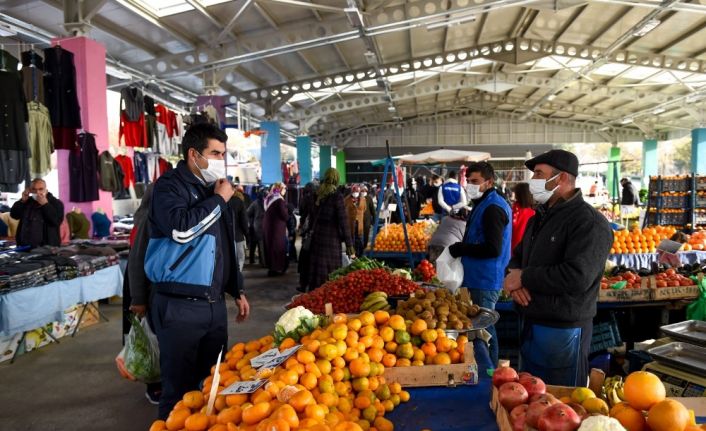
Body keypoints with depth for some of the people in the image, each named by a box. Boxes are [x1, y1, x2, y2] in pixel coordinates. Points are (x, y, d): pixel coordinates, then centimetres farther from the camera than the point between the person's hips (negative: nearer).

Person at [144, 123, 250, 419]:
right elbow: (180, 229, -28)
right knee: (181, 390, 2)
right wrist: (218, 200, -14)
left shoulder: (212, 189, 16)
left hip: (214, 303, 7)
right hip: (180, 306, -7)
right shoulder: (170, 185, -7)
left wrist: (237, 290, 19)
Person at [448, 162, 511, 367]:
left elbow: (493, 249, -24)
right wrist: (462, 248, 7)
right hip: (480, 279, 10)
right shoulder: (484, 204, 16)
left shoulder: (492, 208, -16)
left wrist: (460, 249, -15)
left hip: (485, 282, -10)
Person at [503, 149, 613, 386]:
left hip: (564, 331, -8)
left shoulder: (589, 222, -17)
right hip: (530, 325, 9)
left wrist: (524, 277, -18)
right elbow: (518, 256, 19)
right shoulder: (539, 218, 13)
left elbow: (577, 278, -28)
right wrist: (513, 275, -6)